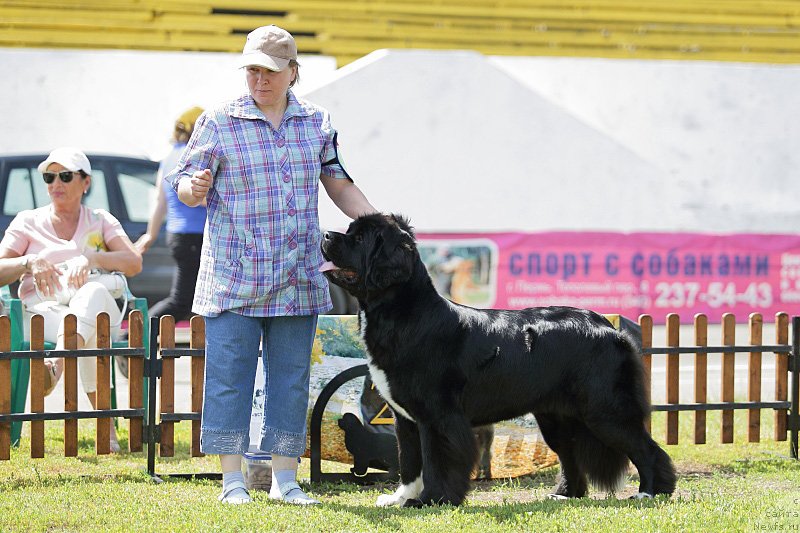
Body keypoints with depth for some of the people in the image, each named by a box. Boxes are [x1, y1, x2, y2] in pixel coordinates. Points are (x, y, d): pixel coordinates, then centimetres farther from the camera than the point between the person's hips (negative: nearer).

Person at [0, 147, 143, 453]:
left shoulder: (101, 222, 20)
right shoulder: (28, 222, 20)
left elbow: (134, 263, 2)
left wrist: (90, 258, -16)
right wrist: (30, 262, -13)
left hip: (98, 307, 0)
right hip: (42, 310, 0)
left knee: (93, 292, -42)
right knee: (91, 334, -39)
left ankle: (57, 366, -67)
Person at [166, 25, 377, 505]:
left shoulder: (317, 123, 8)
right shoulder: (218, 122, -2)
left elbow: (339, 185, 16)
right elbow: (185, 185, -3)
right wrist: (195, 188, -27)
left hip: (298, 280, 3)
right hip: (233, 279, -3)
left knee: (292, 376, 6)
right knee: (229, 374, -2)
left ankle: (285, 479, 13)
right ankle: (233, 479, 6)